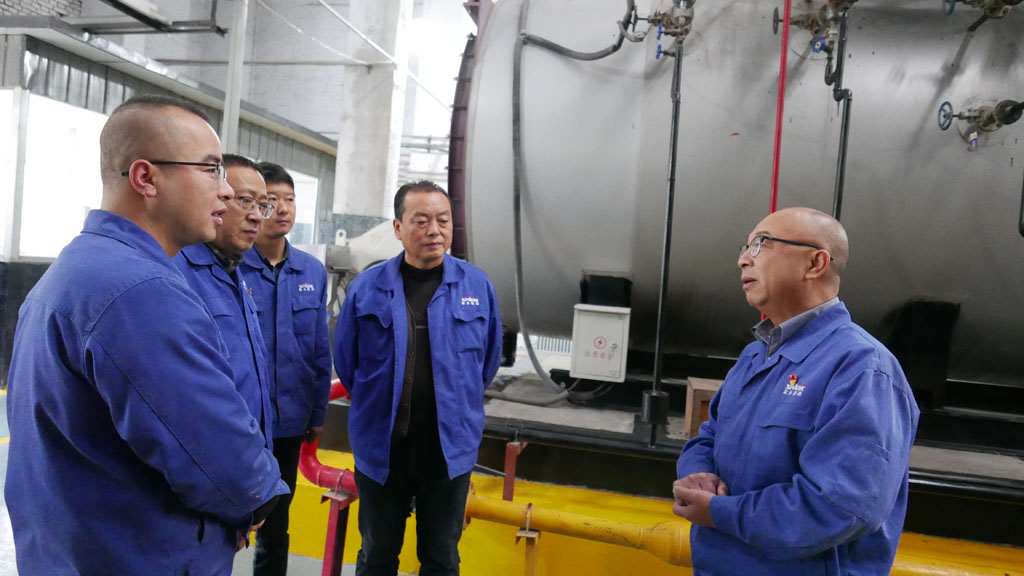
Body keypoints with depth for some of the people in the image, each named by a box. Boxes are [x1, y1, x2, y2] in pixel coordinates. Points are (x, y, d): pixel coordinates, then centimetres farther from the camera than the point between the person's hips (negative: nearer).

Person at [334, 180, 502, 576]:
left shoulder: (477, 286, -4)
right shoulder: (366, 287, -6)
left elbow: (489, 357, 8)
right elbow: (345, 358, 5)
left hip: (450, 444, 0)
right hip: (382, 444, 0)